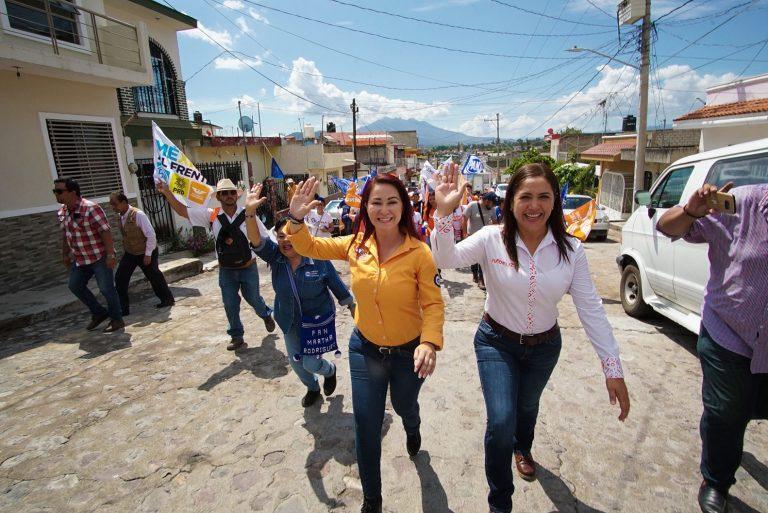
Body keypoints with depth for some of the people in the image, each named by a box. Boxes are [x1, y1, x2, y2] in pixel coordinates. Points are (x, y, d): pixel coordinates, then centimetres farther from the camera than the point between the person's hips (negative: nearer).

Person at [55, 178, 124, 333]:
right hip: (80, 259, 9)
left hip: (99, 257, -9)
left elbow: (105, 231, -22)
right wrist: (65, 254, 22)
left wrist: (110, 255, -25)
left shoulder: (90, 208, -20)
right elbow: (64, 234, 18)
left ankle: (117, 320, 12)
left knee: (106, 288, -2)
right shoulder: (62, 211, 6)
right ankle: (99, 312, 29)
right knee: (75, 286, 14)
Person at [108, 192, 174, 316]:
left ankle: (167, 299, 27)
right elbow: (125, 235, 13)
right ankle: (122, 309, 7)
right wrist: (124, 250, 14)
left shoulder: (138, 215, -23)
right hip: (129, 253, 7)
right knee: (120, 278, -1)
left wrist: (148, 254, -21)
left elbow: (151, 235, -22)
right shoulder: (120, 216, -1)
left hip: (145, 253, -7)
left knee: (154, 276, 6)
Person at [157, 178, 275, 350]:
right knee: (230, 304, 10)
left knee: (253, 298, 14)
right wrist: (167, 192, -14)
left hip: (248, 268, -2)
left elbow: (263, 239, -5)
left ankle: (267, 315, 48)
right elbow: (182, 211, -4)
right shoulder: (211, 216, -6)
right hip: (226, 270, 2)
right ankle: (236, 336, 30)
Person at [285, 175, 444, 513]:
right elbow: (309, 247, 3)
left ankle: (412, 429, 69)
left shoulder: (419, 252, -20)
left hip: (408, 351, -2)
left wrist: (430, 341, -34)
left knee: (404, 406, 28)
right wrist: (297, 219, -15)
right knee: (366, 428, 10)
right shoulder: (356, 245, -10)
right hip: (365, 348, 2)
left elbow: (433, 304, -17)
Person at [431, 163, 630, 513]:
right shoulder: (492, 239, -19)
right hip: (496, 343, -3)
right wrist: (444, 212, -45)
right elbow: (446, 259, -31)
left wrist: (612, 368, -16)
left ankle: (522, 448, 65)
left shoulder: (570, 249, -14)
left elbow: (591, 309, -14)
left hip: (545, 346, 3)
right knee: (501, 421, -12)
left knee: (527, 405, 28)